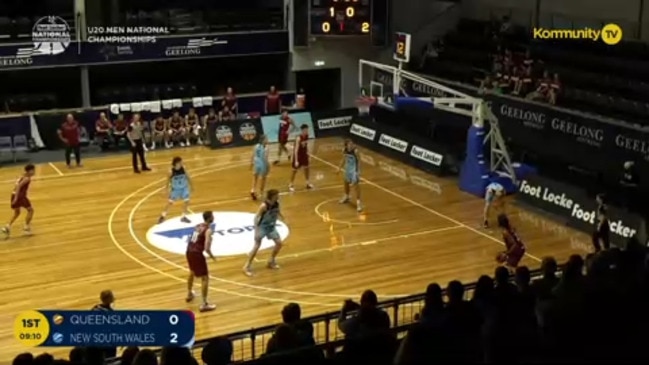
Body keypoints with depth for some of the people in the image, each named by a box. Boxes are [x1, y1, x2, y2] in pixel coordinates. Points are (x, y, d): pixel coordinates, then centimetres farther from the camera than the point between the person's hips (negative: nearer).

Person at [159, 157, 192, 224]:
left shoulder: (183, 168, -16)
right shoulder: (171, 171, -23)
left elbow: (187, 177, -1)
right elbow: (168, 180, -9)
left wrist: (191, 186, 5)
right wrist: (167, 190, -5)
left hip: (184, 188, 2)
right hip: (175, 189, -2)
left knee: (186, 201, 3)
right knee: (170, 202, 9)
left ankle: (184, 217, 23)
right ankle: (163, 216, 28)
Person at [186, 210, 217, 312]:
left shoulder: (198, 226, 12)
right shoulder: (208, 230, -14)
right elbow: (206, 248, -21)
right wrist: (211, 255, -2)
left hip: (189, 251, 9)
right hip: (197, 254, -9)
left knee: (192, 272, 33)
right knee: (205, 278, 0)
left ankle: (189, 294, 51)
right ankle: (204, 304, -1)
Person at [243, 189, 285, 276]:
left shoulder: (276, 204, -8)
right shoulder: (264, 206, -27)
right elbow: (257, 217, -25)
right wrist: (256, 230, -31)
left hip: (271, 227, 7)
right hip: (262, 227, -7)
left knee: (279, 243, 6)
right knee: (256, 246, -10)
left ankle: (271, 261, 25)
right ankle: (247, 266, -1)